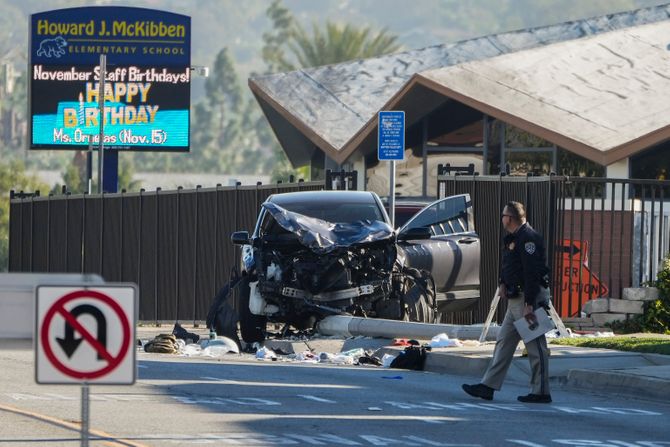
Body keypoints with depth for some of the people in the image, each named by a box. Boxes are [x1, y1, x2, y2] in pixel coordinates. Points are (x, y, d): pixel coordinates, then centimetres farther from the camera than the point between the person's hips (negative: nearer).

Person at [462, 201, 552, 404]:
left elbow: (532, 273, -23)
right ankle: (488, 386, 12)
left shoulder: (528, 238, -17)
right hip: (516, 299, 11)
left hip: (530, 297, -11)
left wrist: (529, 305, -26)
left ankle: (540, 392, -2)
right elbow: (507, 265, 28)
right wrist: (503, 283, 8)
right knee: (504, 341, 10)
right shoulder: (512, 238, 16)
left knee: (535, 345, -6)